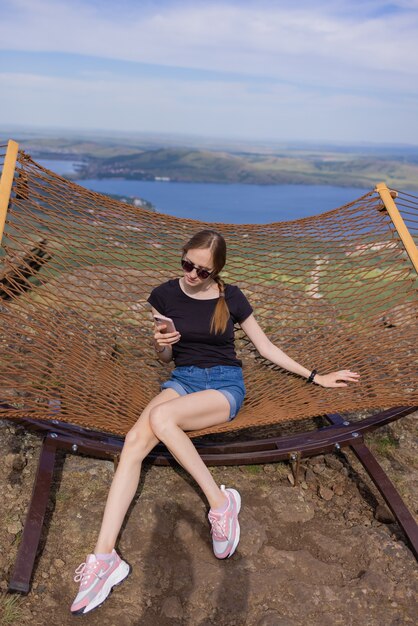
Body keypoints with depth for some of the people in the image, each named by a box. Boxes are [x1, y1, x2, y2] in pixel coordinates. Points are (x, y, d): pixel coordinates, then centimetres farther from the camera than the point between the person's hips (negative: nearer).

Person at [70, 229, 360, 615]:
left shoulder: (231, 297, 0)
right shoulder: (164, 295, 3)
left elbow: (266, 347, 8)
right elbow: (164, 358, 12)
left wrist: (315, 377, 10)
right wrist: (163, 345, -14)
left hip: (225, 383, -2)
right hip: (183, 378, 3)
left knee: (161, 417, -34)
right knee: (136, 440, -27)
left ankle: (220, 502, -19)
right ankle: (104, 557, -27)